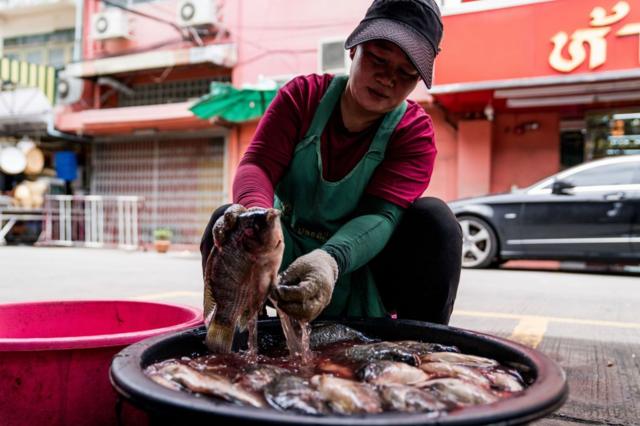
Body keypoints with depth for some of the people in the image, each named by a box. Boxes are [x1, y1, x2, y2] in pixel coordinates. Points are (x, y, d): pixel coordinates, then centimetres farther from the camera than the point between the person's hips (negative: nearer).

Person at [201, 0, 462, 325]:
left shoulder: (415, 131, -12)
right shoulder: (302, 95, -6)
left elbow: (380, 215, -26)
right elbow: (257, 164, -19)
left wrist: (331, 260, -49)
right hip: (286, 259, 1)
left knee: (433, 217, -26)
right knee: (226, 220, -25)